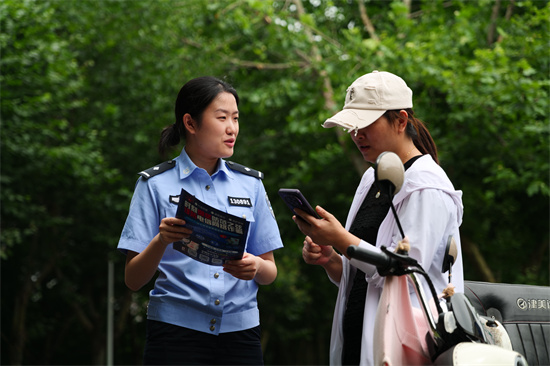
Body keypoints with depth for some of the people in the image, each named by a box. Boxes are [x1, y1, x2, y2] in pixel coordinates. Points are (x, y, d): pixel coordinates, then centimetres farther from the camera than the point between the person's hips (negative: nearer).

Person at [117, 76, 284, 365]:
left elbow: (270, 273, 10)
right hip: (176, 329, -3)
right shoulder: (156, 184, 0)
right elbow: (133, 280, -4)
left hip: (239, 329, 3)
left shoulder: (250, 183, 9)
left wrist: (256, 267, -12)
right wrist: (162, 241, -22)